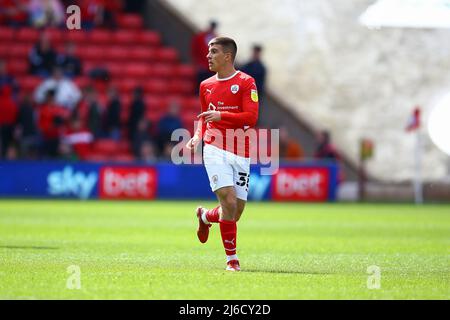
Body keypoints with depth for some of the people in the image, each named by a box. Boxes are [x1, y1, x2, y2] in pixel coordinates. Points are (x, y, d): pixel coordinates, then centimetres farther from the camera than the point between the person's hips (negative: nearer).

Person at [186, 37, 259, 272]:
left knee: (236, 212, 2)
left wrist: (221, 115, -23)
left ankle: (205, 216, 36)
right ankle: (232, 258, -8)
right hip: (215, 149, 1)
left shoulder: (246, 82, -1)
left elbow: (251, 117, -12)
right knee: (229, 200, -19)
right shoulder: (206, 86, 11)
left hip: (240, 153, 0)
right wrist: (197, 138, 5)